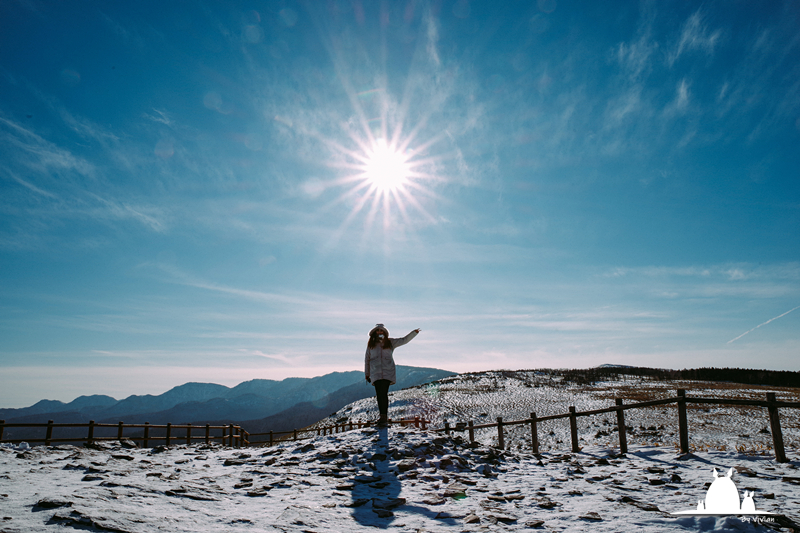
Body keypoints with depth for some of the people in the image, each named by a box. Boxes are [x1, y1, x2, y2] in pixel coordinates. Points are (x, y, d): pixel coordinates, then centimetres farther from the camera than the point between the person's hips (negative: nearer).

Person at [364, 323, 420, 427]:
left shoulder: (390, 342, 10)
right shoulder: (371, 344, 11)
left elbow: (404, 340, 15)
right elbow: (367, 359, 16)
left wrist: (414, 333, 6)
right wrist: (367, 374, 15)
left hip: (388, 372, -1)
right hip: (376, 373, 1)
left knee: (384, 394, -12)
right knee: (379, 395, -2)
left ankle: (384, 417, -12)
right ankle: (383, 416, 8)